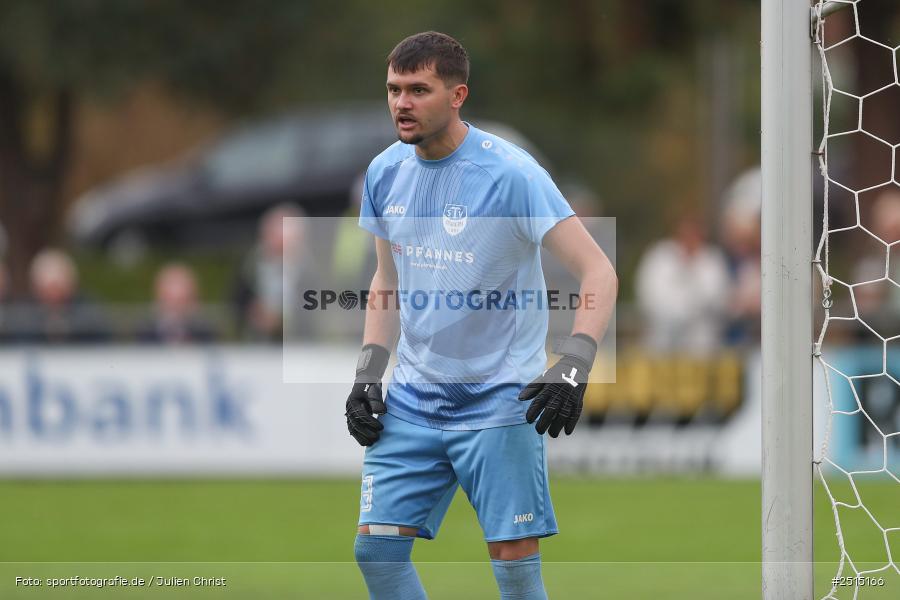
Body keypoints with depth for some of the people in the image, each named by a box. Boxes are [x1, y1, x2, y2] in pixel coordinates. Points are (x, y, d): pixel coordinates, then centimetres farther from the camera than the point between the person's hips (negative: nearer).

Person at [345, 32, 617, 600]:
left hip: (500, 399, -6)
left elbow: (598, 271, -17)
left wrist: (574, 365, -30)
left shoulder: (510, 173, -15)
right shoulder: (385, 173, 4)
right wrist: (369, 374, 9)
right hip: (413, 398, 6)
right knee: (377, 545, -1)